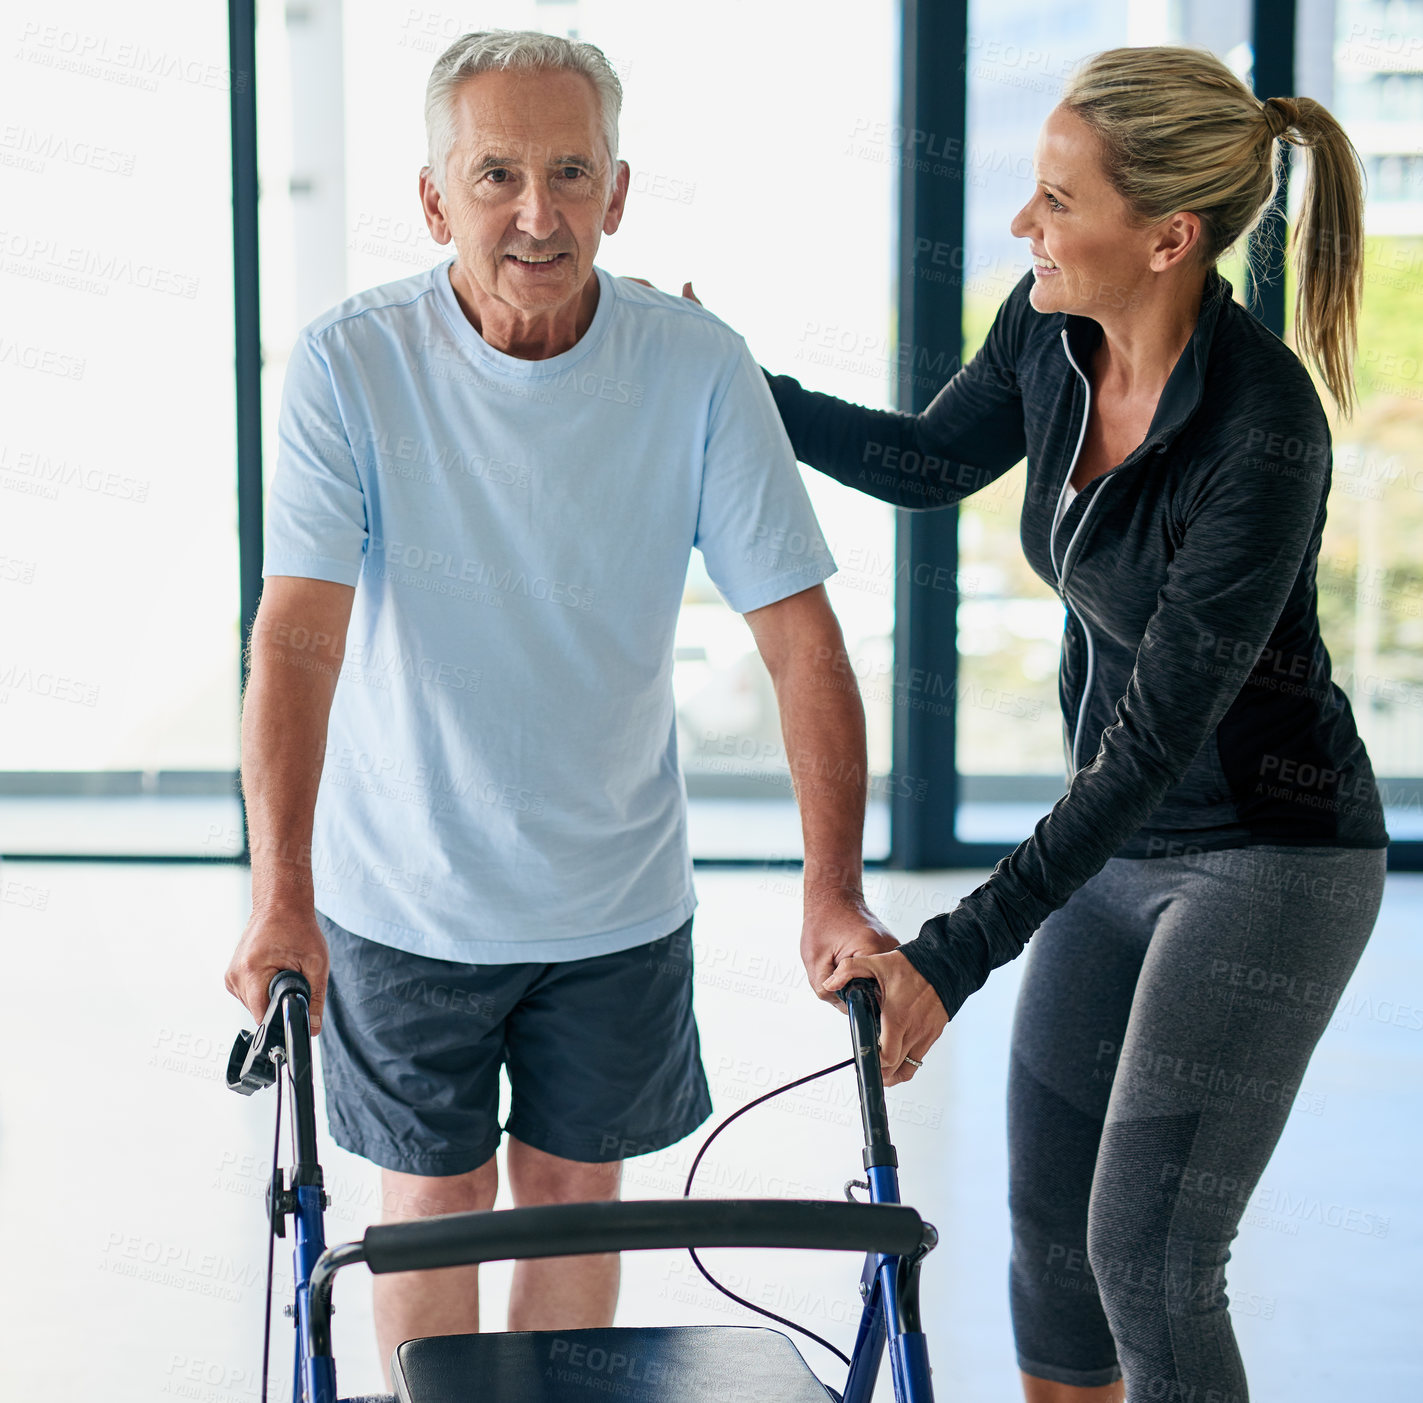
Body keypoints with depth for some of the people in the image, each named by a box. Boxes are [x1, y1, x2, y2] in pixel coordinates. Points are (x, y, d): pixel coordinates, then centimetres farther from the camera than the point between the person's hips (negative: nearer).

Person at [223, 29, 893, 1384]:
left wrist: (831, 892, -22)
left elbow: (801, 638, -14)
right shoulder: (349, 364, -17)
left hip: (615, 900, 2)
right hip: (403, 892, -1)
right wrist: (281, 898, -32)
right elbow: (298, 635, -23)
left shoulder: (700, 371, -14)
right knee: (436, 1203, 10)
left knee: (573, 1191, 14)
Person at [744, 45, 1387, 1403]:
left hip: (1266, 853, -7)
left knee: (1147, 1262, -7)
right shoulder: (1050, 328, -8)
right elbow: (931, 461, 14)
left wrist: (953, 955, -30)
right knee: (1046, 1225, 14)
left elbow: (1157, 734, -29)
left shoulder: (1262, 433, -30)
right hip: (1119, 839, 8)